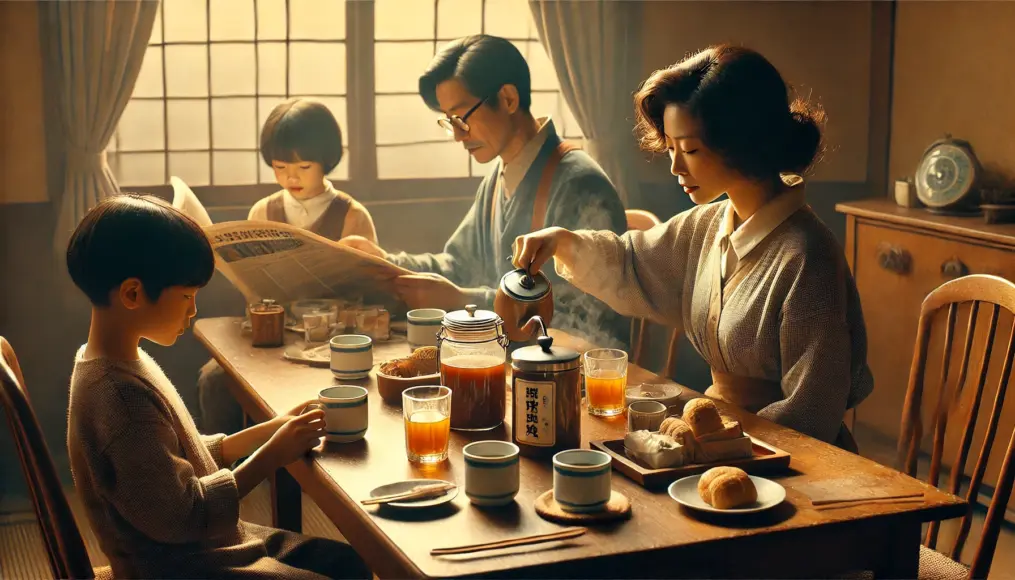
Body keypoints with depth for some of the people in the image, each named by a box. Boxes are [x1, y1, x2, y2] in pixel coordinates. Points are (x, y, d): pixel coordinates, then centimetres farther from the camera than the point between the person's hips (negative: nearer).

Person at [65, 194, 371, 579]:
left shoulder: (122, 361, 3)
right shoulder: (122, 395, -28)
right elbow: (180, 516, -26)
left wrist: (270, 430, 3)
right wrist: (272, 455, -20)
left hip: (208, 543, 10)